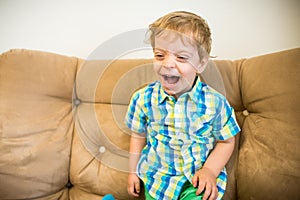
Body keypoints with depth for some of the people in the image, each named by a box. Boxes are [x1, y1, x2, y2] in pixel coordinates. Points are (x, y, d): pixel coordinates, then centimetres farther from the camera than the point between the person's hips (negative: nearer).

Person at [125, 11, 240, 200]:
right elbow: (139, 136, 4)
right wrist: (133, 171, 8)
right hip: (156, 175, 2)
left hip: (198, 178, -1)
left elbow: (226, 142, -3)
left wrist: (210, 170, -16)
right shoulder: (144, 98, -11)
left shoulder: (215, 102, -16)